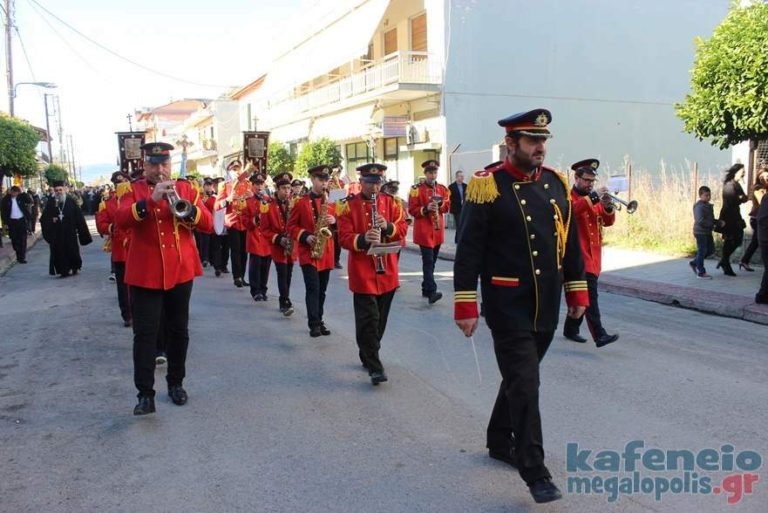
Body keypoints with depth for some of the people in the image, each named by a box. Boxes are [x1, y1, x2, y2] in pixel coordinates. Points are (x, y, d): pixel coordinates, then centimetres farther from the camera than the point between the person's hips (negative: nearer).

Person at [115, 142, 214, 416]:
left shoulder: (185, 188, 6)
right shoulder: (133, 190, 1)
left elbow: (208, 224, -2)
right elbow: (121, 220, -18)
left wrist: (186, 207, -20)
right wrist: (151, 200, -29)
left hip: (181, 271, 2)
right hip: (145, 274, -2)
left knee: (179, 330, 12)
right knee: (145, 333, -4)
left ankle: (176, 383, 27)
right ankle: (145, 394, 1)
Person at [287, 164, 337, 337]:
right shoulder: (301, 202, -2)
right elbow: (291, 225, 0)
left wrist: (334, 221, -11)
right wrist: (305, 236, -15)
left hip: (326, 253, 4)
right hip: (308, 252, -4)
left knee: (322, 290, 12)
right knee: (313, 288, -12)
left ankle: (319, 321, 23)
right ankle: (314, 324, -10)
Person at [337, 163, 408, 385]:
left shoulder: (391, 202, 6)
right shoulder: (348, 205, -4)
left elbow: (403, 229, 2)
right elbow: (344, 238, -9)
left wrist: (388, 226, -18)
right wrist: (363, 239, -28)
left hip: (387, 272, 4)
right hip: (362, 273, -4)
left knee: (380, 319, 15)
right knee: (368, 320, -8)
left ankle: (367, 356, 34)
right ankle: (375, 367, -2)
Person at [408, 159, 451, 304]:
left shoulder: (442, 189, 10)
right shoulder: (416, 189, -6)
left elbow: (447, 206, 11)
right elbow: (412, 210, -8)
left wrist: (440, 203, -9)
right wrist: (426, 209, -23)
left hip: (438, 230, 6)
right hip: (424, 231, -6)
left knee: (432, 261, 13)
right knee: (428, 261, -13)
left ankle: (426, 289, 25)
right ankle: (432, 291, -19)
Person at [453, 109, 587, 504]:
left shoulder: (557, 183, 7)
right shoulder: (487, 186, -11)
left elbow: (570, 241, 14)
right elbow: (468, 250, -12)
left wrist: (577, 292, 12)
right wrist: (465, 306, -14)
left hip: (547, 307, 6)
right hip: (509, 308, -6)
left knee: (519, 377, 18)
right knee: (525, 384, -5)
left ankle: (500, 442, 38)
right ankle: (535, 471, 6)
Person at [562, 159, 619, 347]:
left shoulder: (594, 198, 18)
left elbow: (608, 222, 10)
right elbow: (571, 210, -27)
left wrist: (608, 207, -10)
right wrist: (593, 197, -31)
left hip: (594, 254, 8)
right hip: (579, 254, -8)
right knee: (589, 295, -14)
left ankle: (570, 329, 27)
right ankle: (600, 335, -17)